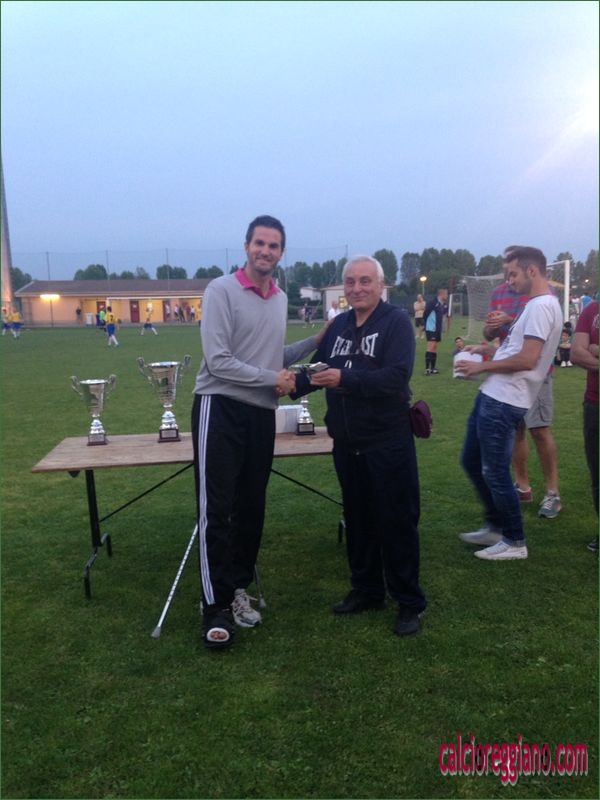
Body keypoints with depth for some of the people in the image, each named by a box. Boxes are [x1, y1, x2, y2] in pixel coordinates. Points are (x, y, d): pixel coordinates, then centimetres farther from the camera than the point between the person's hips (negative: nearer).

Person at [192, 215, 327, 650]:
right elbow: (218, 361, -16)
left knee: (252, 508, 13)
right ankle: (216, 605, 5)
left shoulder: (281, 299, 12)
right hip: (221, 407, -6)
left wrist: (317, 340, 11)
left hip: (262, 413, 7)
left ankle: (238, 587, 29)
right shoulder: (221, 290, -9)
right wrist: (272, 378, -11)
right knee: (216, 510, -4)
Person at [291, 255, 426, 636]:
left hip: (388, 442, -6)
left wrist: (345, 379, -31)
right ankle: (365, 590, 33)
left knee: (396, 521, 3)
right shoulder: (338, 325, 10)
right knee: (357, 518, 17)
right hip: (347, 443, 6)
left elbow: (397, 375, -23)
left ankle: (410, 602, 18)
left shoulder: (397, 321, -9)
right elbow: (318, 369, 12)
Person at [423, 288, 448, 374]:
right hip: (431, 328, -9)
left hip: (438, 329, 9)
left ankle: (432, 368, 17)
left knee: (435, 348, 11)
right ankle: (427, 368, -13)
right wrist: (426, 325, -6)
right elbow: (425, 314, -13)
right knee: (431, 347, -13)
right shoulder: (432, 302, -15)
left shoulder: (443, 304, 10)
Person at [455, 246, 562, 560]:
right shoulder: (535, 305, 18)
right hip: (493, 397, 11)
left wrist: (482, 366, -13)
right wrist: (489, 348, 9)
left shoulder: (542, 306, -16)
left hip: (504, 403, -10)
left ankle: (514, 542, 16)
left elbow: (527, 359, -24)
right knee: (471, 461, 18)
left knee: (495, 472, 0)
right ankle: (495, 527, 31)